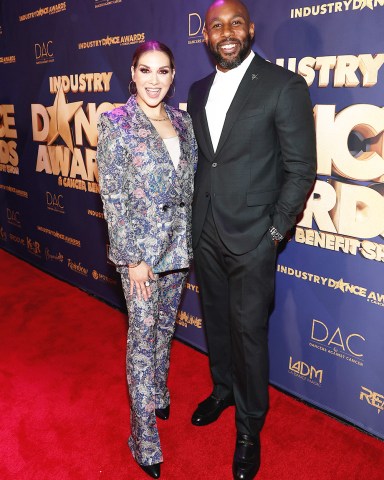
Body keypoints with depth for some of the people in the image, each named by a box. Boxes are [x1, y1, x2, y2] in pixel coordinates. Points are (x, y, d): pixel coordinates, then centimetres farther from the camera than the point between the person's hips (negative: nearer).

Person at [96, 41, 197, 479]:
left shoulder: (182, 122, 7)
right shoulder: (116, 124, -9)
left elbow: (190, 184, 11)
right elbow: (113, 197, -12)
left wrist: (191, 237, 8)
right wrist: (133, 257, -14)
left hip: (179, 243, 5)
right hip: (141, 245, -5)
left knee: (165, 327, 19)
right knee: (143, 335, 3)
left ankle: (159, 394, 43)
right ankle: (145, 436, 20)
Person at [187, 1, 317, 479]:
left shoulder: (284, 86, -9)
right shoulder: (199, 90, 10)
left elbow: (301, 168, -9)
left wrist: (275, 230, -10)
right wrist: (196, 215, 9)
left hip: (251, 238, -5)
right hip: (205, 232, 6)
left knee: (249, 332, 5)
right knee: (215, 319, 20)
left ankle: (249, 428, 27)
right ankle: (223, 389, 45)